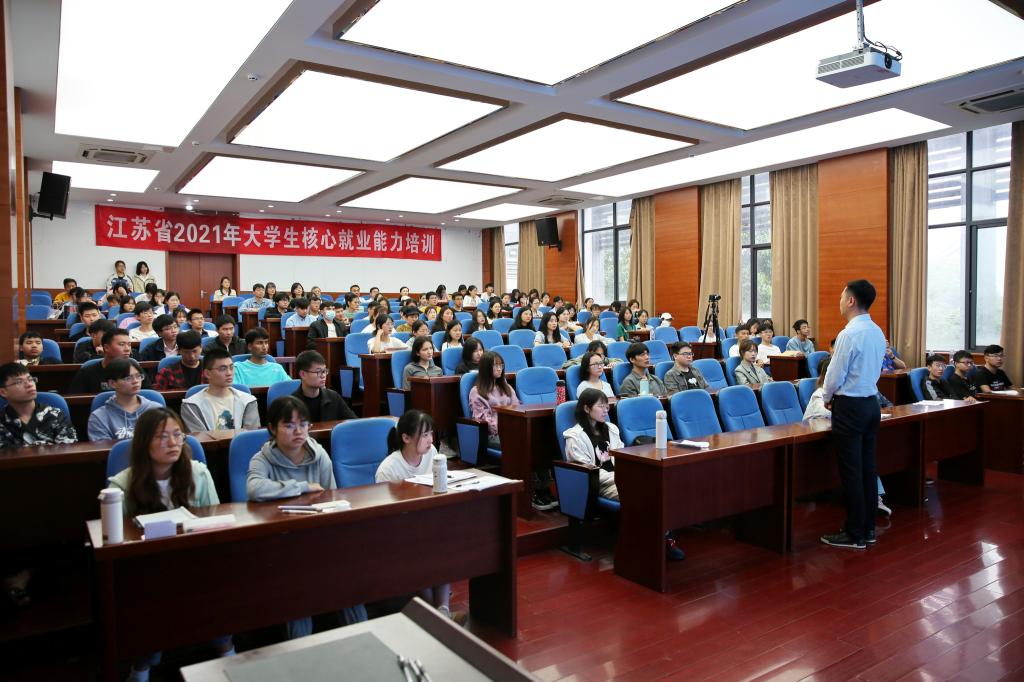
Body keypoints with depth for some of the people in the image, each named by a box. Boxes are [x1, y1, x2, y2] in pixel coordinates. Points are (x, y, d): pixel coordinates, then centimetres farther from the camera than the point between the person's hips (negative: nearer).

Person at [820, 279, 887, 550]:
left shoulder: (849, 334, -18)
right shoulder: (877, 332, 8)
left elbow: (835, 375, -15)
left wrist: (827, 398, 4)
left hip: (849, 406, -8)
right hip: (871, 402, 9)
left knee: (851, 472, -1)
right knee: (867, 468, 14)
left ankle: (855, 535, 7)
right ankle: (868, 528, 23)